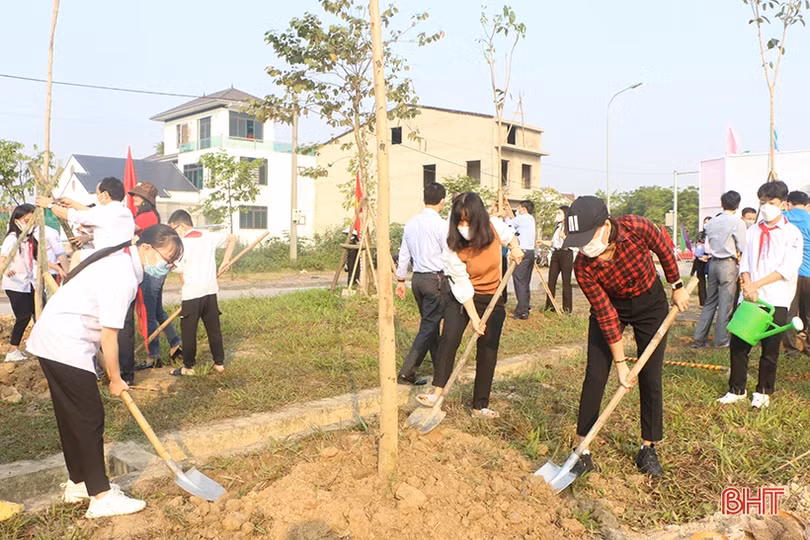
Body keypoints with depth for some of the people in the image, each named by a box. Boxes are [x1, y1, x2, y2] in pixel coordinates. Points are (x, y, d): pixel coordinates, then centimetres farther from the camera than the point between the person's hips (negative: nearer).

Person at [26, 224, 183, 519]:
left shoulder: (120, 260, 8)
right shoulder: (122, 276, -23)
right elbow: (109, 336, -20)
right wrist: (115, 379, -7)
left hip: (51, 341, 10)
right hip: (66, 347, -10)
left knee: (72, 417, 17)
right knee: (90, 419, -5)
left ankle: (78, 483, 29)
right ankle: (101, 497, 3)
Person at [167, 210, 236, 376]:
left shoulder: (182, 243, -10)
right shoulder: (209, 237, 6)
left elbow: (180, 272, -10)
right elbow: (232, 238, 18)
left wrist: (186, 287, 5)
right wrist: (226, 260, 17)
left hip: (191, 294, -6)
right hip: (211, 291, 6)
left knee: (188, 331, 6)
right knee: (214, 328, 12)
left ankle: (188, 367, 13)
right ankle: (219, 363, 18)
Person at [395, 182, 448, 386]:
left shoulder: (411, 223, 9)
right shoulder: (442, 225, -12)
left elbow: (404, 254, 13)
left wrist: (400, 279, 21)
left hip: (417, 278, 7)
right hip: (436, 279, -7)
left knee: (431, 323, 17)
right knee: (429, 326, -3)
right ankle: (407, 372, -7)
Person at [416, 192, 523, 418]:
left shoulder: (494, 226, -15)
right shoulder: (454, 249, -22)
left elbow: (509, 234, 10)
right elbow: (463, 287, -20)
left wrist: (515, 248, -11)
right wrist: (474, 318, -21)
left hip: (492, 298, 2)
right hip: (462, 297, -2)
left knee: (488, 351, 3)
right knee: (449, 337, -24)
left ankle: (480, 406, 14)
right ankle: (437, 392, -17)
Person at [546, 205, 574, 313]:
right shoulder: (558, 227, 18)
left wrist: (564, 237, -26)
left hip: (566, 254, -7)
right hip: (555, 254, 7)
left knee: (566, 281, -2)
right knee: (551, 280, 3)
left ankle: (567, 307, 4)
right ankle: (549, 305, 7)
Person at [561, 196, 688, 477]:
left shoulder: (637, 227, -31)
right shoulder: (583, 267, -29)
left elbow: (664, 251, -8)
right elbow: (606, 315, -22)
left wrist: (678, 287, 3)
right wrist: (620, 363, -18)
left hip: (651, 303, 1)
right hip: (610, 306, -1)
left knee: (651, 378, 2)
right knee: (594, 377, -7)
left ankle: (648, 449, 18)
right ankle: (583, 452, 3)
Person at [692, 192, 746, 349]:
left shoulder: (711, 223, 8)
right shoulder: (737, 222, -8)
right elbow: (742, 247, -5)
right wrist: (735, 254, 13)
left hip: (713, 263, 5)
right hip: (729, 264, -5)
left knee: (710, 301, 12)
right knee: (725, 303, 2)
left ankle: (699, 338, 11)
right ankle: (721, 340, 7)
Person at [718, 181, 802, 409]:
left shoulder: (792, 233, -2)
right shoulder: (753, 231, 13)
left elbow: (788, 268, -11)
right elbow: (745, 262, 10)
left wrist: (756, 284, -16)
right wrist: (746, 284, -10)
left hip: (776, 300, -4)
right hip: (750, 298, 4)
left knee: (770, 349, 5)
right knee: (738, 345, 3)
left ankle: (763, 391, 22)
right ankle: (736, 389, 16)